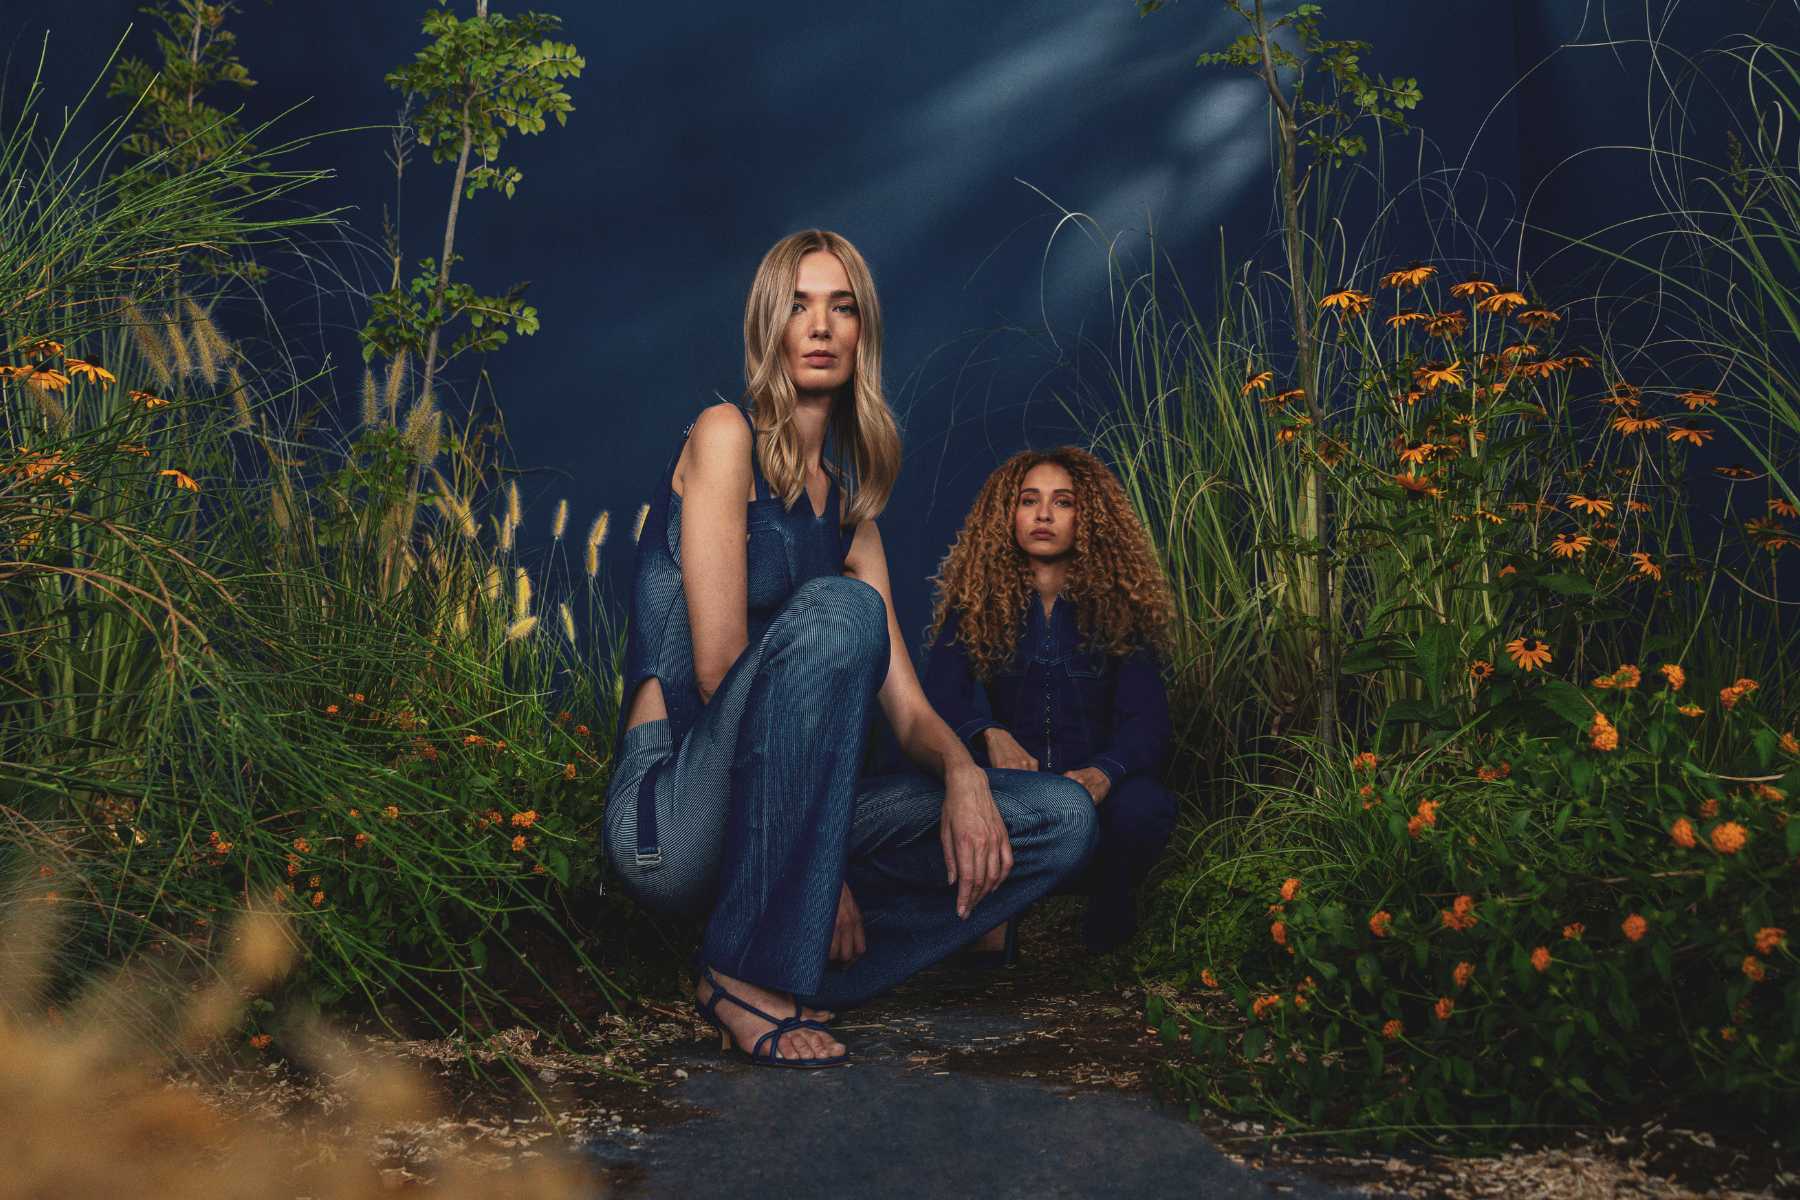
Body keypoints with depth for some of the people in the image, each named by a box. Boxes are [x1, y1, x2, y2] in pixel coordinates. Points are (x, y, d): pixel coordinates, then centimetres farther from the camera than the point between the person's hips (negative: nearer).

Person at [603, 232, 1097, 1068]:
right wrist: (821, 868, -16)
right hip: (672, 816, -7)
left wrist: (962, 774, -13)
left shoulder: (851, 514, 16)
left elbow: (907, 708, 11)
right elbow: (718, 669, -14)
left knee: (1063, 818, -2)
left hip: (778, 819, 7)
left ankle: (797, 974, -8)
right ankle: (747, 973, -23)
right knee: (839, 611, -31)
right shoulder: (725, 436, -3)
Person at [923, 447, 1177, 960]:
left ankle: (1107, 919, 0)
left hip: (1093, 789, 0)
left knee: (1141, 808, -35)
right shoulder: (976, 602, 4)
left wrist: (1104, 773, -31)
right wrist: (990, 735, -33)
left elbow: (1147, 718, -8)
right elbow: (940, 695, -9)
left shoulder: (1120, 604, 1)